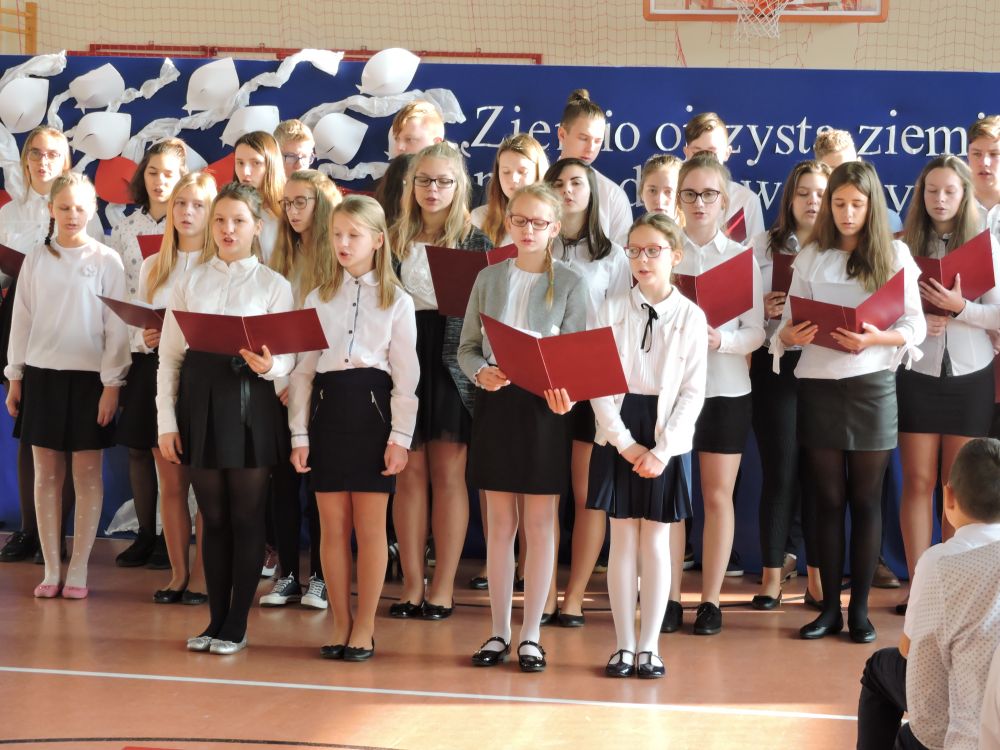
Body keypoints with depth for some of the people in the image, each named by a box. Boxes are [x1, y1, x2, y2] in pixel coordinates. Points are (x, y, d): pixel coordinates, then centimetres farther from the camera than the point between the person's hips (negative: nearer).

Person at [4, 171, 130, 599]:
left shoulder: (106, 261, -3)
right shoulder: (36, 260, 6)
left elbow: (116, 326, -4)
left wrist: (112, 382, -9)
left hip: (89, 376, -3)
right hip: (42, 374, 3)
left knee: (87, 475, 2)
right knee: (47, 474, 5)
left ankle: (78, 570, 7)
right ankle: (51, 570, 10)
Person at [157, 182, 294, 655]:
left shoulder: (274, 284, 2)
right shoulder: (190, 283, 9)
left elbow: (287, 358, -2)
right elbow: (169, 355, 7)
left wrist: (268, 365, -26)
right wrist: (166, 421, 0)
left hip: (250, 400, -2)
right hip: (200, 398, 2)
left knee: (247, 517, 1)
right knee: (213, 517, 8)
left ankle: (237, 625, 9)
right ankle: (216, 620, 16)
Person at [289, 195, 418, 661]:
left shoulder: (396, 302, 3)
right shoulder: (318, 299, 11)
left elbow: (406, 376, -1)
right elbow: (303, 369, 9)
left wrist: (400, 437, -8)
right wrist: (299, 434, 2)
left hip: (372, 408, -3)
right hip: (327, 408, 3)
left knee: (370, 526, 0)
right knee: (333, 526, 4)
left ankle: (365, 627, 8)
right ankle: (340, 624, 13)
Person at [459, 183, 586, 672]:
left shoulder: (569, 284, -1)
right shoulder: (489, 278, 7)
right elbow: (467, 346, 9)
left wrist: (563, 389, -23)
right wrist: (481, 372, -13)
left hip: (544, 408, -2)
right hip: (496, 404, 2)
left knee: (539, 525, 2)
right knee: (500, 525, 8)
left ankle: (531, 635, 11)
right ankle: (499, 631, 15)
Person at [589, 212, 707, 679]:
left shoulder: (691, 317, 0)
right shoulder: (612, 309, 1)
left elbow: (693, 392, -3)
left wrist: (662, 449, -11)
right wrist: (626, 443, -10)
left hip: (665, 441, -1)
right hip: (619, 437, 1)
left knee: (656, 542, 3)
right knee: (622, 540, 3)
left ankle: (649, 646, 9)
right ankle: (624, 645, 9)